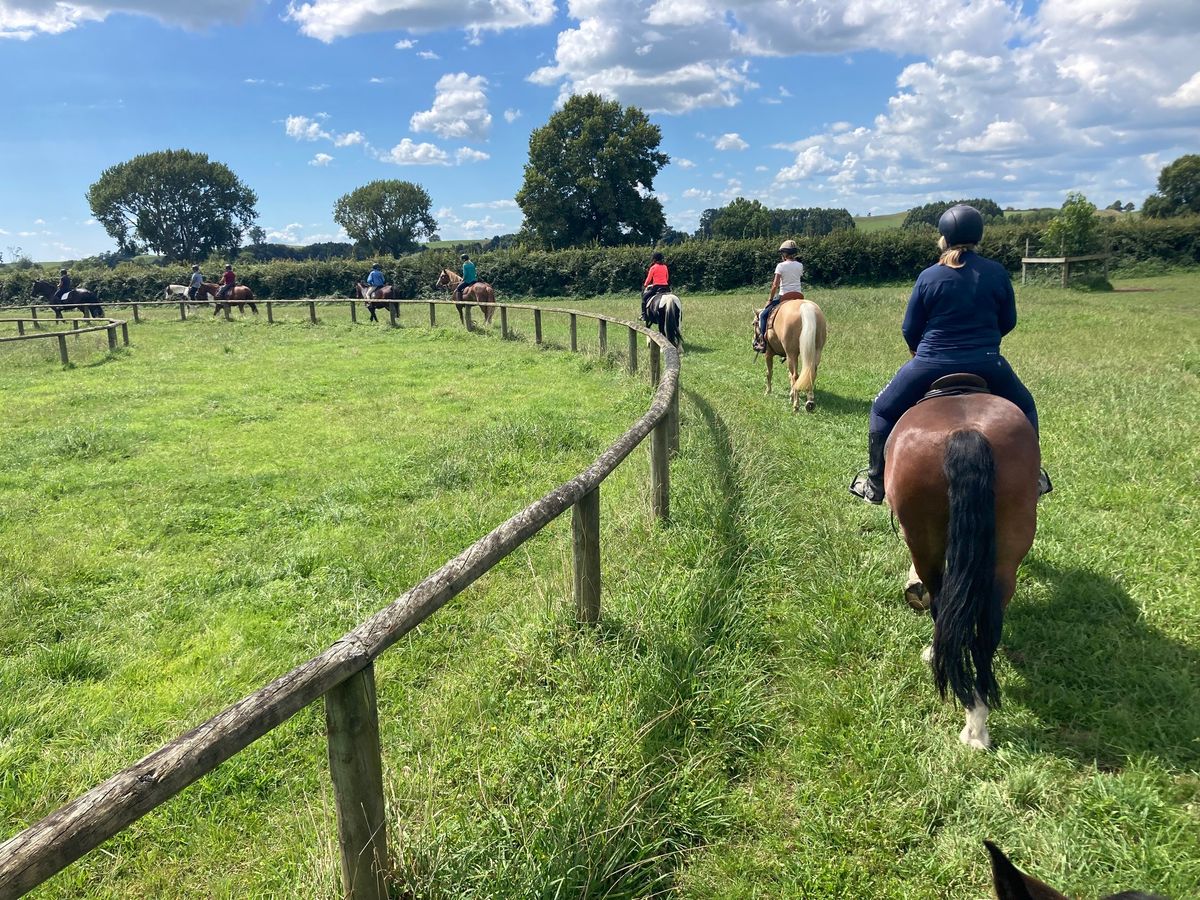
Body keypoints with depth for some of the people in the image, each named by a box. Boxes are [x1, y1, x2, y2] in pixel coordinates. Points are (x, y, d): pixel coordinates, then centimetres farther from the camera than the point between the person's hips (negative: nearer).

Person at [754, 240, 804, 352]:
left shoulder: (781, 266, -6)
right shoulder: (800, 265, 7)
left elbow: (775, 285, -10)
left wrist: (770, 299, 1)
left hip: (785, 296, -5)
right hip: (799, 296, 5)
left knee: (763, 314, 6)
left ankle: (762, 342, -5)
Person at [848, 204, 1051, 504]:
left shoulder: (928, 277, -5)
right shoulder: (997, 272, 0)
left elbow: (909, 330, 0)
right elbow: (1008, 321, 9)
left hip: (932, 364, -2)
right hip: (987, 365, 2)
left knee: (883, 411, 16)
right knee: (1024, 408, 28)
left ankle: (875, 484, 16)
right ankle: (1030, 477, 31)